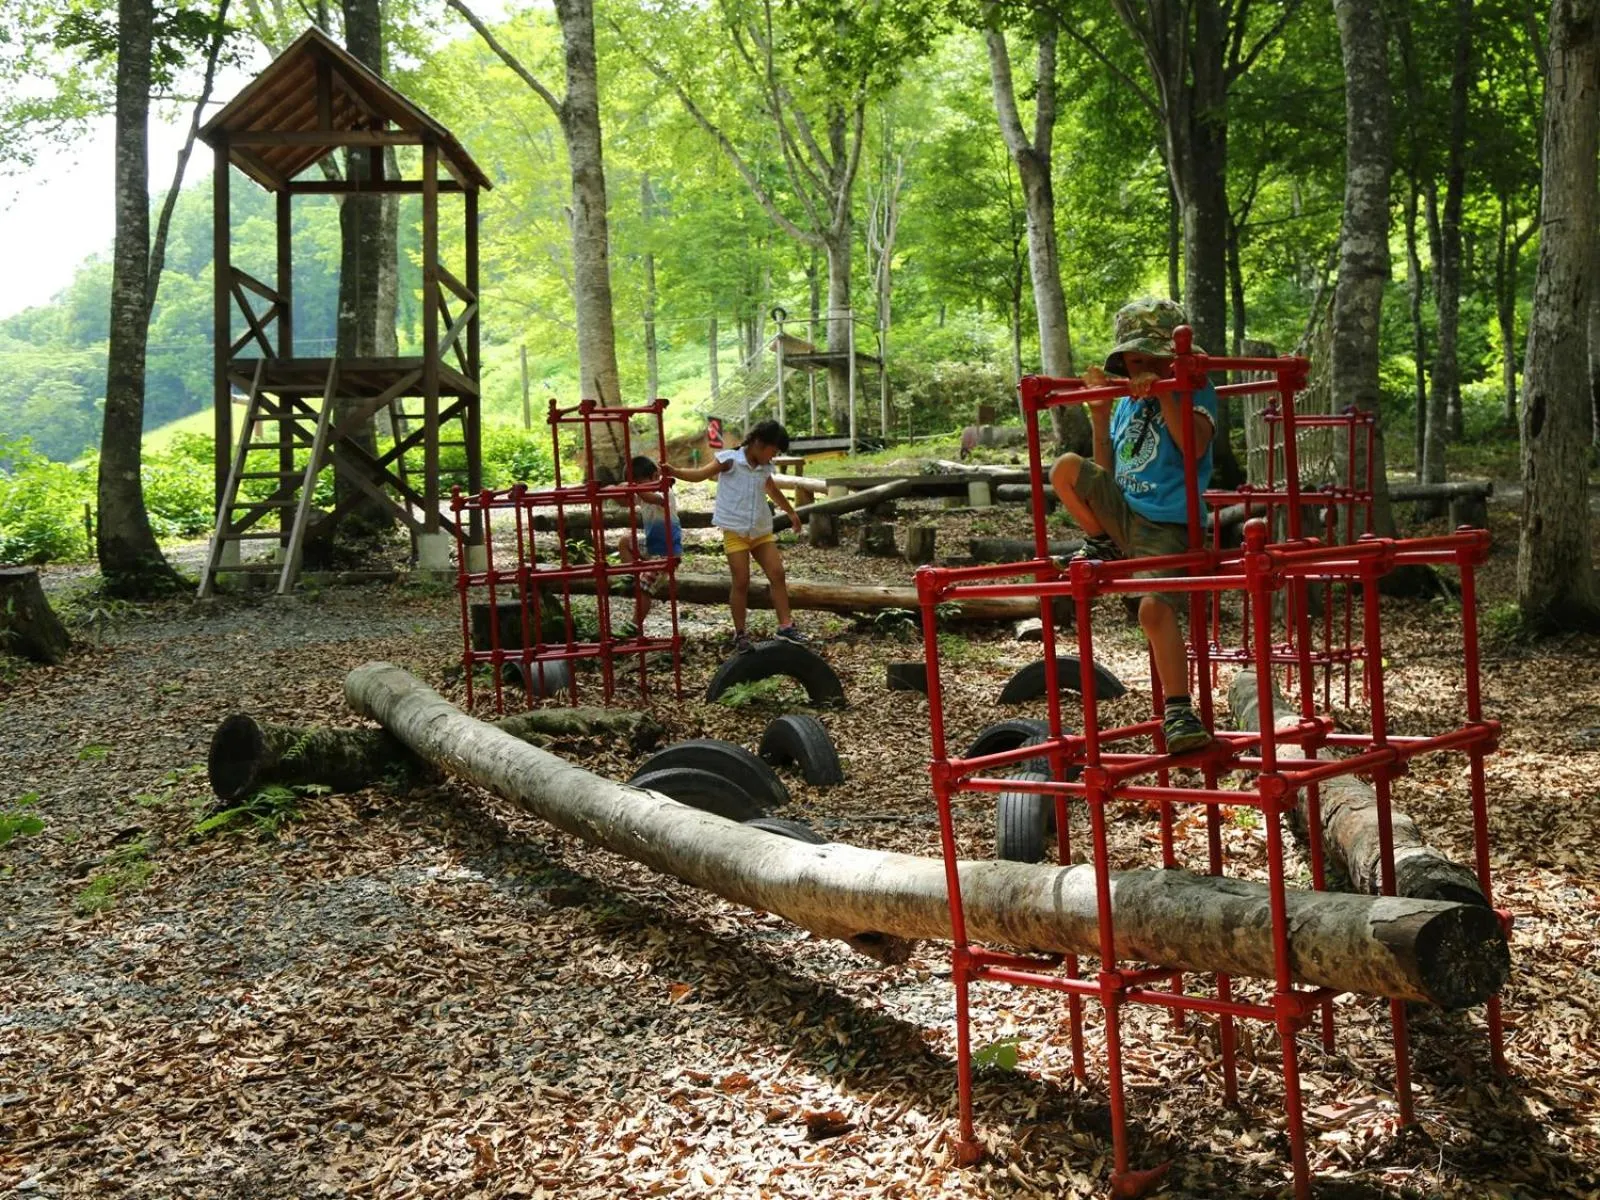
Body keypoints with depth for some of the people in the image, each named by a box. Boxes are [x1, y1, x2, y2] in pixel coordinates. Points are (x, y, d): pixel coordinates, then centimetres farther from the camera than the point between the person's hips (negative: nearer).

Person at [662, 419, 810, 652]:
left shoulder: (764, 468, 9)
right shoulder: (730, 460, -10)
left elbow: (773, 491, 28)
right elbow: (701, 474, -17)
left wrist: (791, 513, 41)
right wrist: (675, 472, -35)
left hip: (761, 530, 6)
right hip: (735, 531, -6)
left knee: (777, 574, 0)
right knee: (741, 582, -5)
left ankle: (785, 626, 6)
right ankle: (740, 635, 6)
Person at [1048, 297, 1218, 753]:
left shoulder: (1195, 392, -3)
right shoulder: (1127, 404, 14)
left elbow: (1196, 446, -22)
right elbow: (1108, 471, 17)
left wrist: (1164, 394, -26)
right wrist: (1099, 415, 8)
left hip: (1166, 526, -6)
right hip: (1121, 511, 6)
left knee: (1155, 607, -27)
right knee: (1067, 469, -17)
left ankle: (1178, 711, -23)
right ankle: (1103, 547, 5)